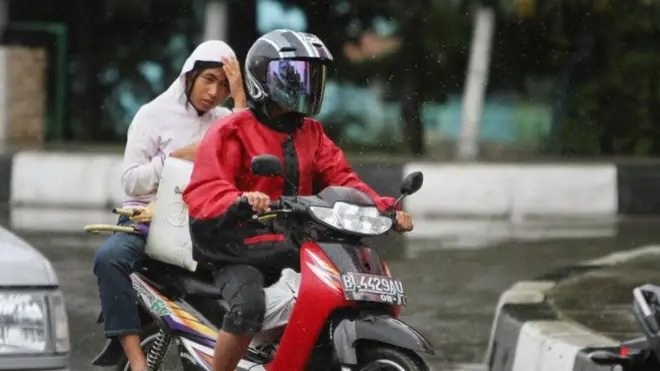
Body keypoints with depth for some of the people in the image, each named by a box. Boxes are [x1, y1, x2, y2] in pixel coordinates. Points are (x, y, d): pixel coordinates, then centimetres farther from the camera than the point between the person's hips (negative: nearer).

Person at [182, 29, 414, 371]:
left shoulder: (311, 134, 17)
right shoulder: (232, 133, -5)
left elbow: (341, 179, 8)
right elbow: (202, 192, -17)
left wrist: (384, 208, -10)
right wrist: (240, 202, -40)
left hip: (296, 250, 7)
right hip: (242, 252, -6)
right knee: (247, 307, -35)